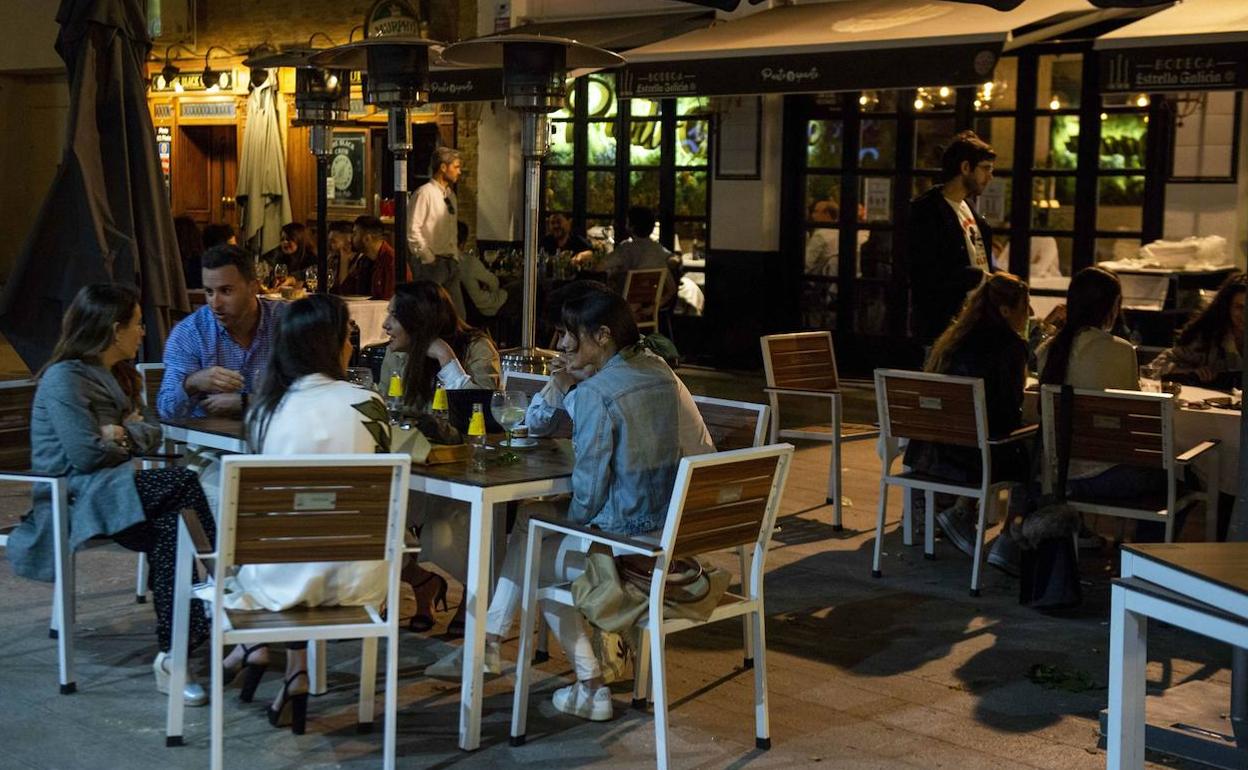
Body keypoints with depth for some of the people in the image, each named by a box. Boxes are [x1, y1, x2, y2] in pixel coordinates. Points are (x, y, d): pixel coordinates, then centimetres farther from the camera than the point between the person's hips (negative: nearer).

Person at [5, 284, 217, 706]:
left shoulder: (120, 374, 18)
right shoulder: (64, 379, -10)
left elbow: (152, 433, 13)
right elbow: (85, 455, -19)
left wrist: (121, 432, -8)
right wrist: (127, 438, 0)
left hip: (110, 488, 8)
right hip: (72, 495, -8)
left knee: (171, 523, -25)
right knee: (181, 483, -29)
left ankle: (173, 652, -31)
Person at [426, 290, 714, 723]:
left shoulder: (597, 392, -20)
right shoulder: (657, 371, 7)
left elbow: (589, 485, -17)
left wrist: (573, 521, 3)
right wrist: (571, 373, 9)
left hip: (622, 541, -9)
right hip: (663, 527, 9)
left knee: (531, 556, 21)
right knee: (530, 516, 23)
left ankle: (592, 686, 20)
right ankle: (489, 643, 27)